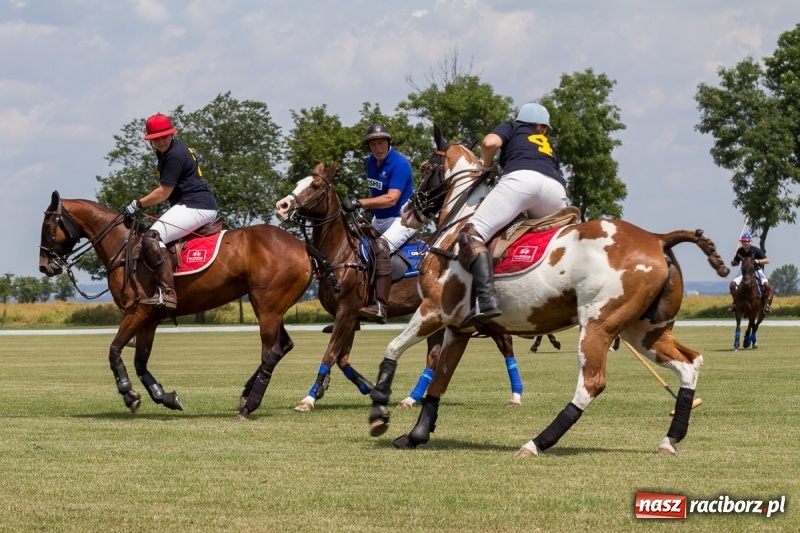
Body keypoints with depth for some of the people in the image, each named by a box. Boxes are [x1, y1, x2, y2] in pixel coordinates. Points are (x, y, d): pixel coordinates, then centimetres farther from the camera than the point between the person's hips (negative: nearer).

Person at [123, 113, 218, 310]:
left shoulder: (175, 155, -15)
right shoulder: (166, 151, 18)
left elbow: (163, 193, -13)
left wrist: (138, 204, -3)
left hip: (195, 207, -12)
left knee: (152, 238, -25)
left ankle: (166, 293, -38)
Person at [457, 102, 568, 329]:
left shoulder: (512, 128, 30)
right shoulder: (550, 147, 41)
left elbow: (490, 143, 10)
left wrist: (487, 166, 28)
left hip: (522, 177, -5)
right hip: (556, 189, 5)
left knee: (472, 235, -15)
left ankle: (486, 300, -38)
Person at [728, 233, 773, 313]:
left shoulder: (755, 250, -14)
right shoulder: (740, 251, -4)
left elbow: (767, 260, -13)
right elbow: (736, 262, 12)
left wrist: (758, 261, -31)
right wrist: (733, 263, -13)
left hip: (757, 270, -3)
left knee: (767, 285, -29)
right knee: (733, 284, -20)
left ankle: (767, 304, -18)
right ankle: (735, 303, -4)